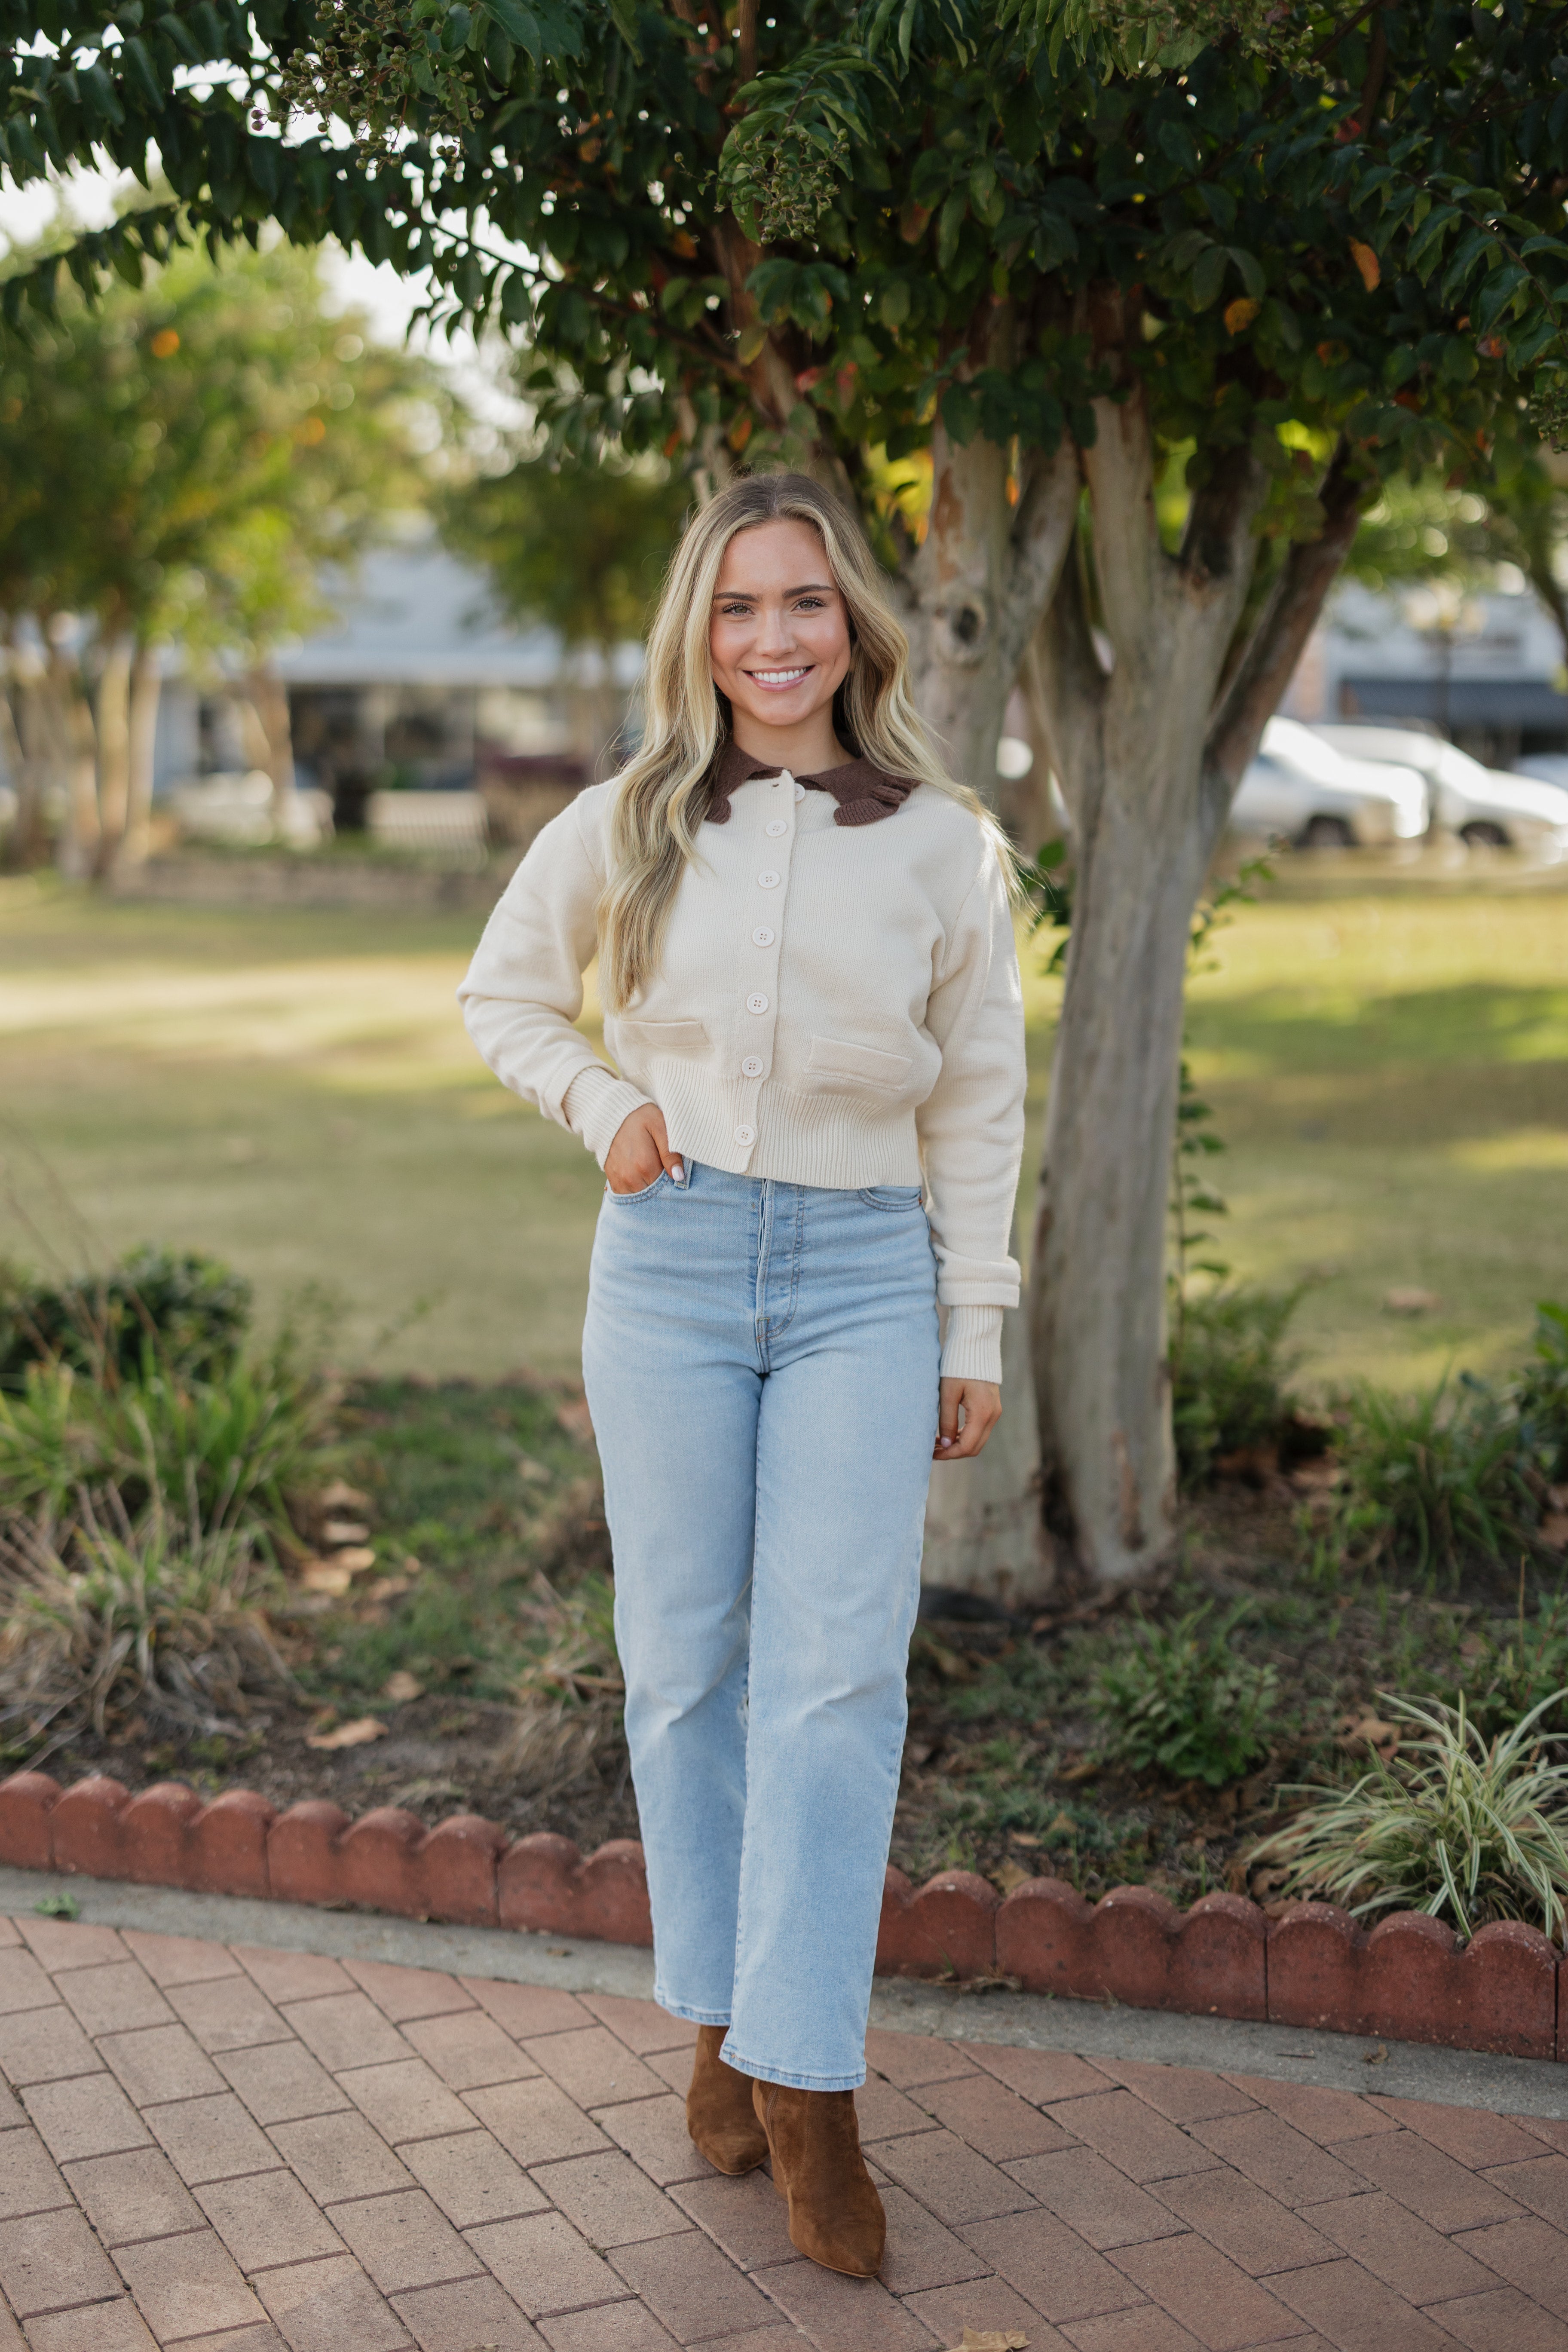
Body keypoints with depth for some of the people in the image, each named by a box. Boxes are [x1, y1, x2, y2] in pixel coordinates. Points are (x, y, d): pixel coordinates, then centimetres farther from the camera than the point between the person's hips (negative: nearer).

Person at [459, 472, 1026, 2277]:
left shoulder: (942, 847, 2)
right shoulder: (626, 829, 3)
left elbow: (978, 1098, 9)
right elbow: (502, 995, 17)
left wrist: (978, 1330, 7)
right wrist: (604, 1106, -1)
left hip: (863, 1274, -1)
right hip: (672, 1261, 1)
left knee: (837, 1670, -6)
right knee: (686, 1659, 7)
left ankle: (806, 2080, 3)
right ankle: (722, 2027, 22)